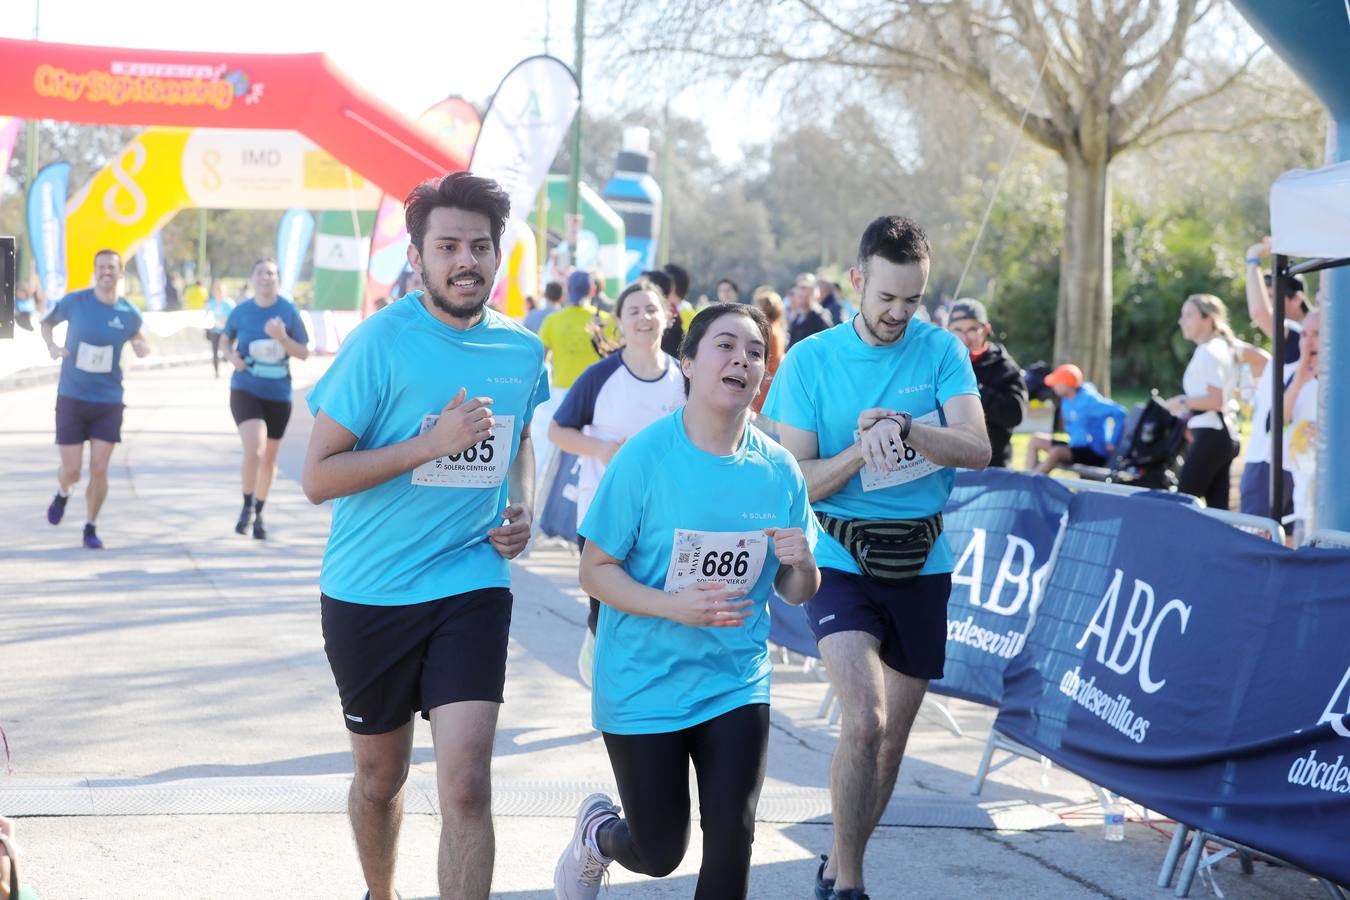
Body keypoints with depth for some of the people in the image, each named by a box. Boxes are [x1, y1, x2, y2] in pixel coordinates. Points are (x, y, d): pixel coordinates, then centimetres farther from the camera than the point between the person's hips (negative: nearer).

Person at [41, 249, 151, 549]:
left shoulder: (129, 314, -2)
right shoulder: (74, 302, -6)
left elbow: (136, 336, 17)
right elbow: (47, 323, 10)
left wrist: (142, 346, -7)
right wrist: (51, 346, -9)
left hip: (108, 401, 1)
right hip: (72, 398, -1)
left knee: (99, 469, -5)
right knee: (72, 470, -1)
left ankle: (90, 528, 15)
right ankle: (62, 494, 36)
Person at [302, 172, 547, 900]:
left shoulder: (522, 352, 2)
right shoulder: (381, 342, -13)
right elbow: (318, 476, -14)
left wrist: (522, 509, 3)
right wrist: (433, 443, -24)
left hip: (470, 584, 2)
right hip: (368, 592, -2)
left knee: (466, 785, -13)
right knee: (380, 778, 16)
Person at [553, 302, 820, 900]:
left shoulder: (778, 469, -4)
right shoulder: (646, 456, -15)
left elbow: (795, 593, 6)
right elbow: (595, 570, -12)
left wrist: (801, 563, -17)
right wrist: (675, 606, -27)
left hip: (736, 684, 3)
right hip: (644, 687, -3)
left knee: (730, 841, -3)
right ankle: (597, 831, 44)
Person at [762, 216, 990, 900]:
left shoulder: (940, 351, -1)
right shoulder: (809, 361, -5)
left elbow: (977, 451, -12)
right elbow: (794, 479, -7)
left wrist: (904, 427, -28)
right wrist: (862, 451, -23)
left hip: (922, 565, 3)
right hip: (839, 560, -3)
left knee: (892, 737, 12)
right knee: (864, 719, -21)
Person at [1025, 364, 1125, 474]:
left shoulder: (1088, 399, -20)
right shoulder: (1066, 399, 4)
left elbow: (1118, 412, -26)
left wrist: (1112, 443, -24)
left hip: (1094, 454, -10)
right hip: (1077, 446, 10)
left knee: (1056, 452, -33)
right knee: (1036, 439, 8)